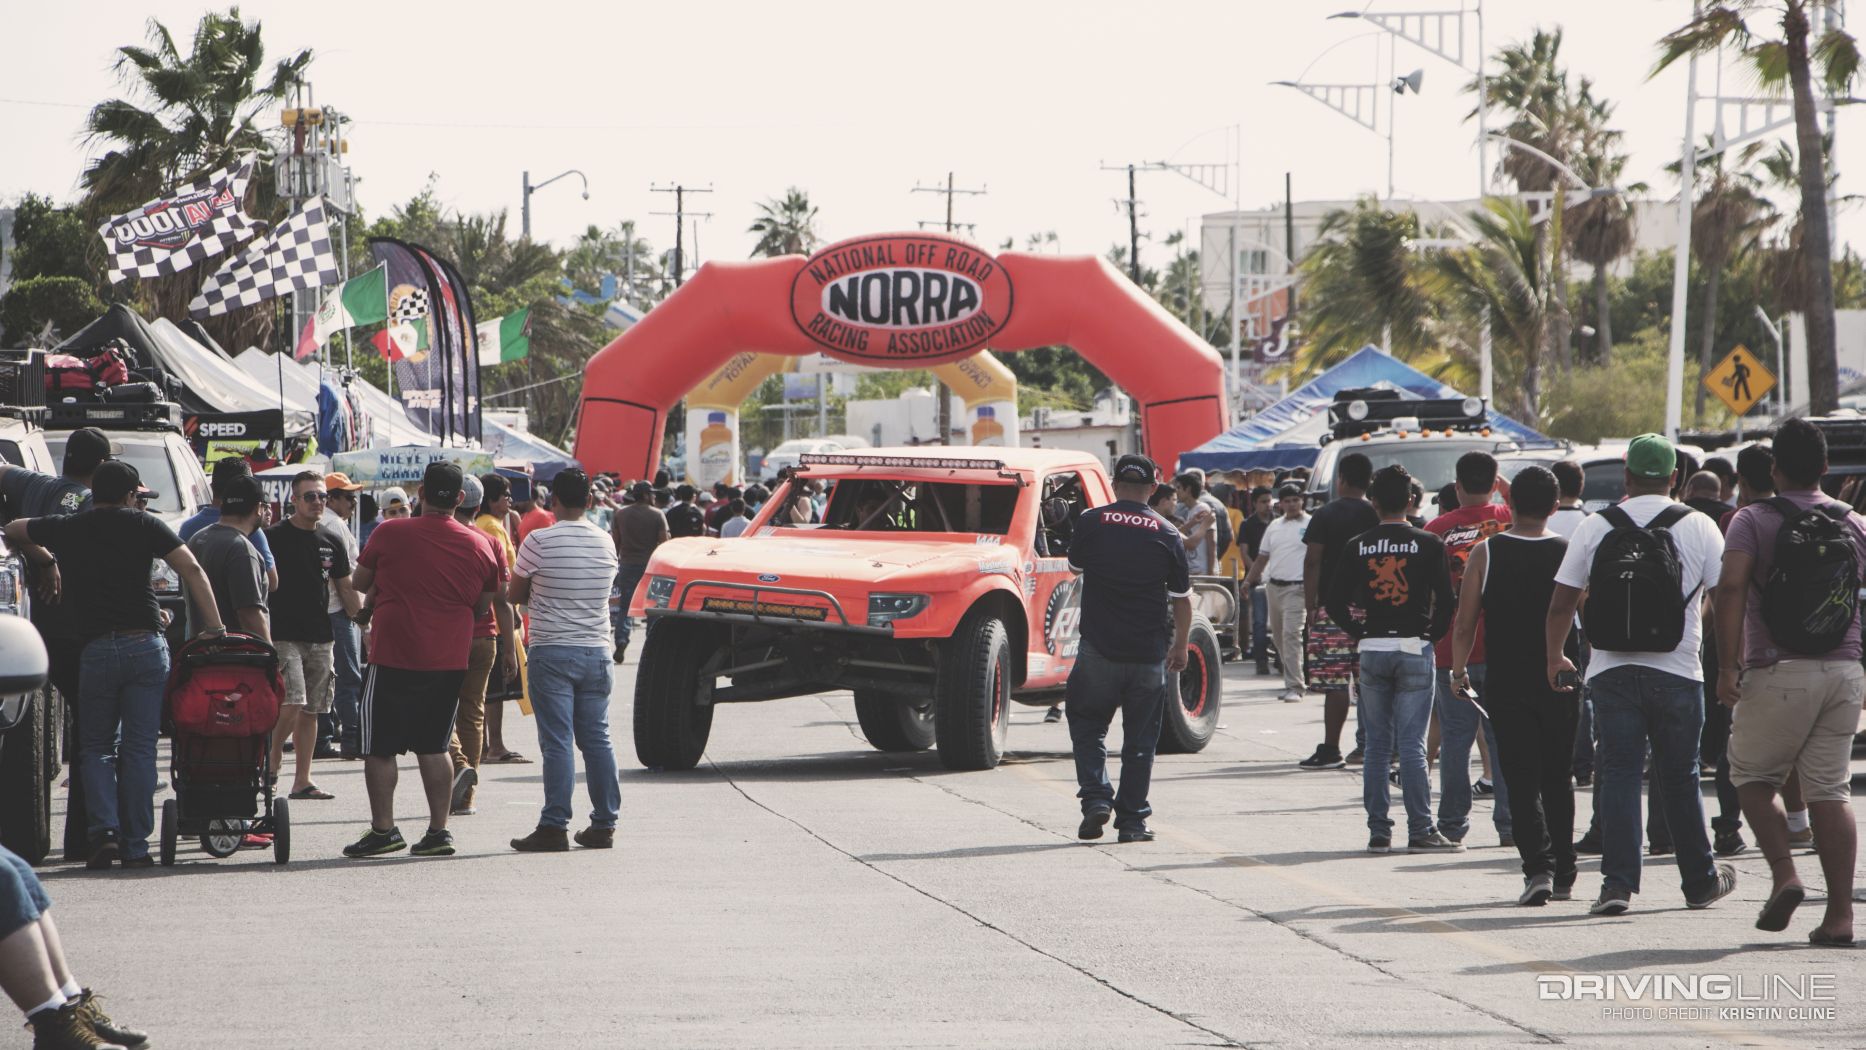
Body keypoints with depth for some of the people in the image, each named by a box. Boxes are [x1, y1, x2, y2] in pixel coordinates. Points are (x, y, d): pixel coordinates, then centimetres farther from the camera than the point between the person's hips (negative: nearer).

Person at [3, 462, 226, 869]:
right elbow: (192, 570, -3)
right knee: (139, 748, 5)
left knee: (96, 746, 13)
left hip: (96, 649, 1)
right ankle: (135, 845, 2)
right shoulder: (142, 524, 5)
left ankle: (104, 829, -8)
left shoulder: (65, 529, 12)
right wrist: (215, 628, -2)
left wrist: (46, 561, 41)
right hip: (146, 645, -1)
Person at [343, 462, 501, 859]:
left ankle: (383, 828, 1)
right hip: (449, 659, 4)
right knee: (433, 747, 12)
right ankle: (438, 830, 8)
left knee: (380, 747, 4)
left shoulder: (390, 534, -7)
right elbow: (484, 605, 11)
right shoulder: (479, 546, 1)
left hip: (393, 658, -4)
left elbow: (359, 583, 7)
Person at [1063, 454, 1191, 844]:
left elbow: (1075, 564, 15)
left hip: (1099, 647, -1)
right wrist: (1180, 647, 15)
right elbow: (1182, 598, 4)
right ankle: (1132, 820, 8)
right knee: (1139, 739, 8)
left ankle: (1095, 797, -4)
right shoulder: (1167, 534, -2)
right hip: (1149, 654, 1)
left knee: (1087, 726, 14)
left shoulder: (1091, 522, -4)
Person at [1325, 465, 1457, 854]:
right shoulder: (1428, 544, -5)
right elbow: (1445, 599, -9)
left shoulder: (1357, 547, 2)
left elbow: (1333, 601, -1)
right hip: (1415, 648, -2)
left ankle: (1378, 832, 7)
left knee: (1376, 746, 8)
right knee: (1412, 746, -2)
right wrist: (1433, 633, 6)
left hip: (1372, 650, 2)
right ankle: (1421, 832, -3)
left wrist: (1359, 633, 10)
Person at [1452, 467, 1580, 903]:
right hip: (1560, 683, 2)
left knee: (1521, 780, -1)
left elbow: (1464, 624, -5)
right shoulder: (1571, 553, -2)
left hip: (1507, 683, -2)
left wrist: (1458, 672, 6)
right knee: (1558, 778, 14)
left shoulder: (1485, 554, -5)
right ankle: (1563, 877, 17)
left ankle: (1538, 866, -18)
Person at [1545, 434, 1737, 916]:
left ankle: (1618, 882, -7)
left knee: (1617, 774, 2)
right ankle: (1700, 882, 22)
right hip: (1678, 673, 0)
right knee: (1679, 779, 11)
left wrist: (1555, 657, 20)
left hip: (1612, 672, 0)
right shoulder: (1698, 527, 0)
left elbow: (1561, 605, 5)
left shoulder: (1595, 527, 2)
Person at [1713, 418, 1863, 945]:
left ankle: (1784, 875, -7)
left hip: (1779, 673, -3)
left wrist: (1729, 665, -18)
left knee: (1751, 775, 13)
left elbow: (1731, 588, -16)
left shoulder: (1753, 520, -2)